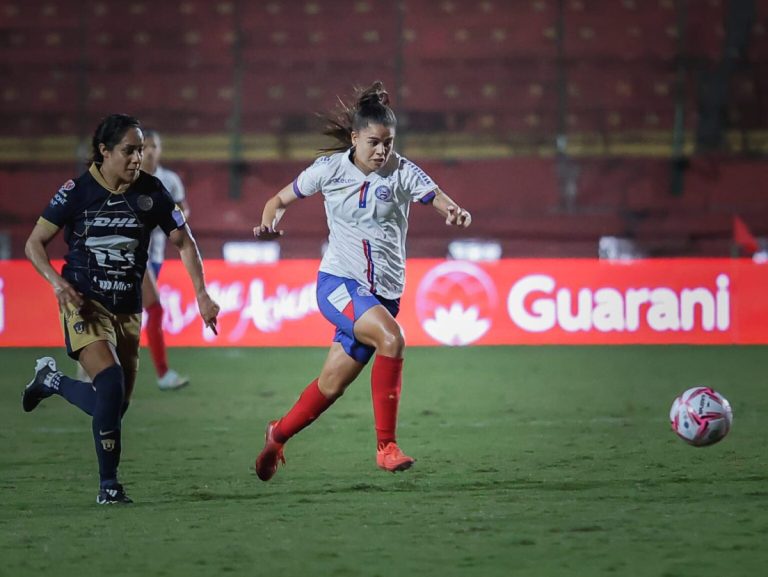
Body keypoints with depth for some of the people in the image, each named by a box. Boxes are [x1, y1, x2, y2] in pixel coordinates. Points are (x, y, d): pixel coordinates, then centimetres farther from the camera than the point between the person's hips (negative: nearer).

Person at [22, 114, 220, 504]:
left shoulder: (150, 191, -2)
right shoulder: (78, 191, -9)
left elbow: (183, 242, 8)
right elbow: (35, 243, -1)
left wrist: (202, 295, -2)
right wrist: (57, 281, -19)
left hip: (127, 308, 4)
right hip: (85, 303, -4)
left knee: (116, 406, 7)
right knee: (111, 382, -24)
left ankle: (52, 380, 37)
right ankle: (108, 484, -11)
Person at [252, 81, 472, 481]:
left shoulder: (402, 172, -3)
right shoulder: (330, 169, -1)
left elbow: (437, 197, -20)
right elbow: (281, 199, 10)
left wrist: (456, 212, -43)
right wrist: (270, 220, -12)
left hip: (382, 293, 2)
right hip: (338, 282, -2)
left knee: (332, 385, 8)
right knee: (391, 337, -29)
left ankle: (278, 436, 36)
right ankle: (386, 446, -26)